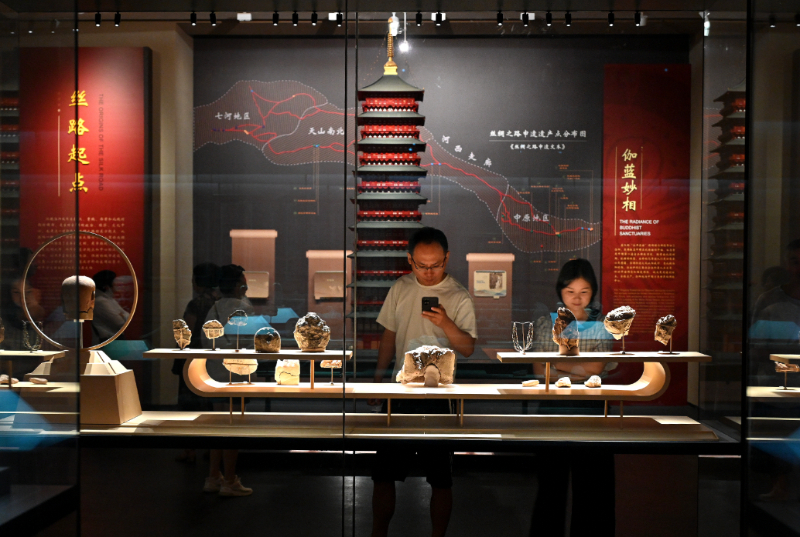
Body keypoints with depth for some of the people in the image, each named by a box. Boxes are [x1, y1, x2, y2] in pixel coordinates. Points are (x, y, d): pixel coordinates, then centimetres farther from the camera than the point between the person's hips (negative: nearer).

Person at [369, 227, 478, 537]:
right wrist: (378, 379, 16)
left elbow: (468, 349, -12)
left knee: (440, 479, 6)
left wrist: (446, 323, -28)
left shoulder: (459, 297, -8)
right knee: (383, 474, 10)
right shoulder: (400, 289, 5)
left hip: (441, 398, -3)